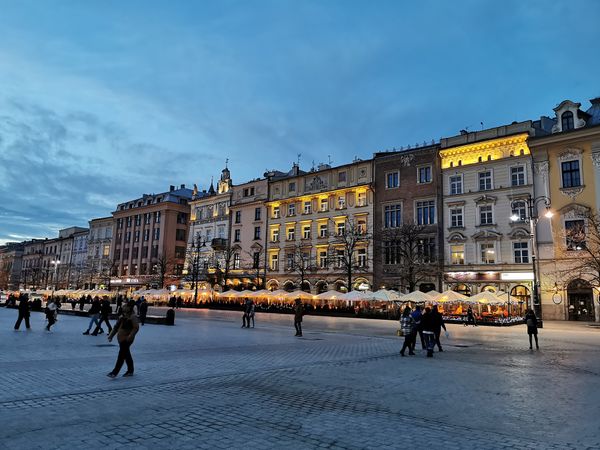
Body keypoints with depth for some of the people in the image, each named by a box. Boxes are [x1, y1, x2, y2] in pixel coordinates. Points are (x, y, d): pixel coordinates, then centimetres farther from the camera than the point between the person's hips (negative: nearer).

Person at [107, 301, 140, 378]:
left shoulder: (132, 317, -13)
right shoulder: (122, 316, 13)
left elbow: (136, 328, -20)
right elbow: (116, 326, 19)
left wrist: (130, 336, -28)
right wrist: (111, 335, 13)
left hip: (127, 339, -9)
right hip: (121, 338, 9)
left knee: (121, 355, -7)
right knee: (126, 355, 16)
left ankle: (115, 372, -4)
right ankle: (130, 371, 26)